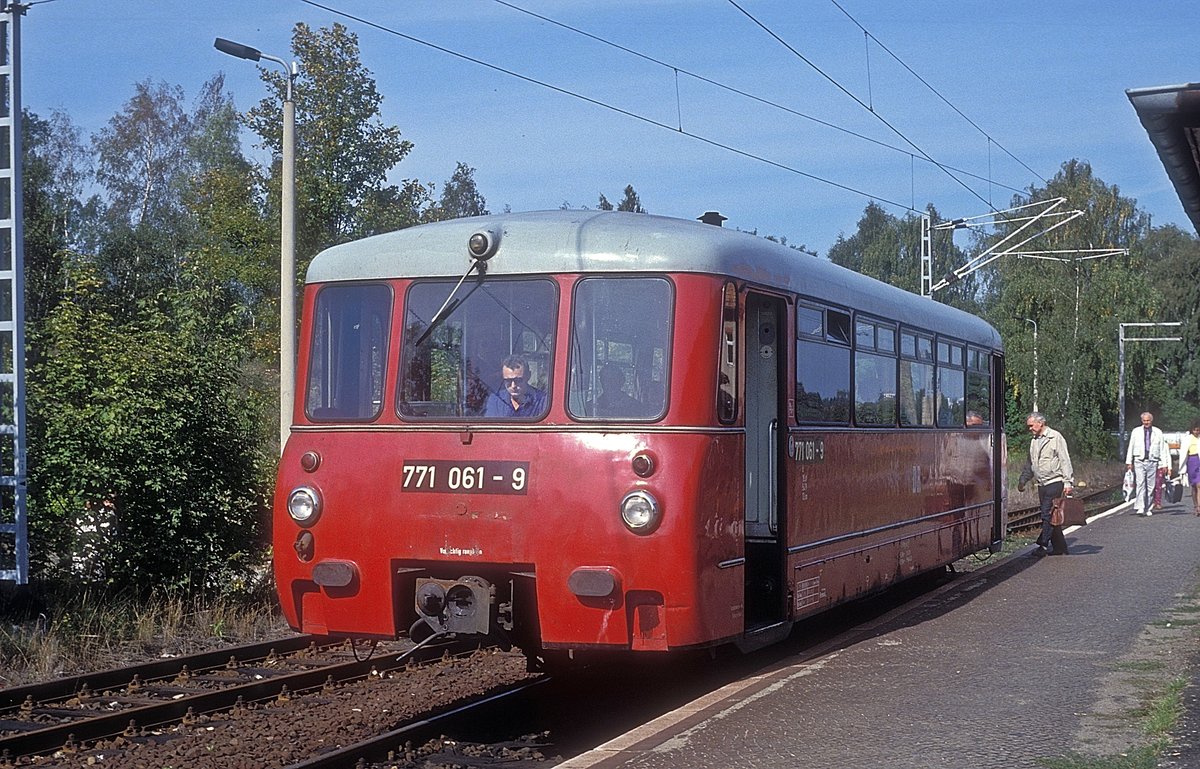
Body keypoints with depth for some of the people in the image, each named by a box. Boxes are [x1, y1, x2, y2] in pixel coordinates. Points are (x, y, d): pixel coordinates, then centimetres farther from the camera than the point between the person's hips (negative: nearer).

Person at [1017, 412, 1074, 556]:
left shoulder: (1056, 437, -4)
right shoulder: (1033, 441, 17)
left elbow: (1065, 460, -8)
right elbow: (1030, 463, 28)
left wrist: (1068, 481, -14)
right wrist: (1022, 480, 27)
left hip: (1054, 482, -7)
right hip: (1041, 484, 7)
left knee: (1048, 515, -12)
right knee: (1050, 516, 7)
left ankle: (1043, 545, -12)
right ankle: (1059, 547, 12)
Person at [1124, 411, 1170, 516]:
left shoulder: (1158, 433, 7)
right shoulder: (1136, 432, 8)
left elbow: (1162, 449, 8)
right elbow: (1131, 447, 9)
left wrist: (1164, 464, 3)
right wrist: (1129, 462, 2)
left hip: (1152, 461, 1)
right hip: (1139, 461, -1)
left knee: (1151, 486, 2)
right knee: (1140, 484, -13)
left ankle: (1149, 509, 10)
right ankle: (1140, 507, -19)